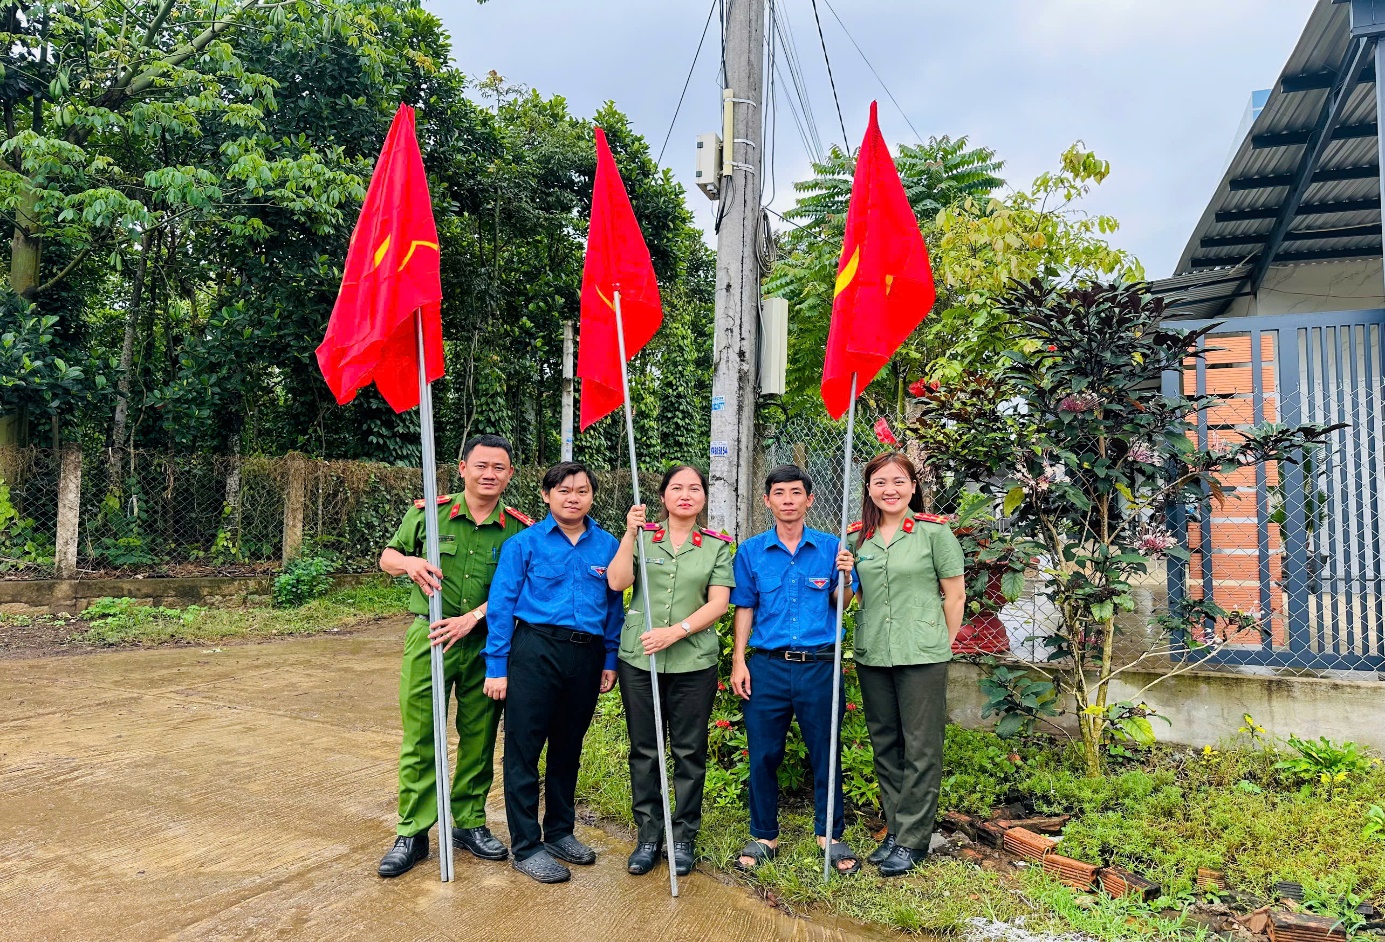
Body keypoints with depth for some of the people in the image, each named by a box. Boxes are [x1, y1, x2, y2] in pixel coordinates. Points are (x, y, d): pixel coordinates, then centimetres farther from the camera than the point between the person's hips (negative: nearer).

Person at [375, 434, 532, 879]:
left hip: (486, 644, 1)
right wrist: (409, 563, -15)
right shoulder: (428, 513, -1)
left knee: (479, 739, 11)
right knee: (419, 738, 4)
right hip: (428, 638, -1)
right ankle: (412, 833, 18)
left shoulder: (520, 529, -1)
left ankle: (469, 822, 28)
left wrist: (472, 618, -15)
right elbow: (387, 557, 9)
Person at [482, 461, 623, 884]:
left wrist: (610, 660, 8)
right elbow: (501, 606, -4)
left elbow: (614, 607, 11)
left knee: (568, 748, 16)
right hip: (536, 651, -3)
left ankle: (560, 832, 33)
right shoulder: (525, 543, -3)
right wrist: (497, 667, -7)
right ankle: (526, 846, 16)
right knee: (524, 749, 2)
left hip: (586, 655, 4)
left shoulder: (607, 545, 6)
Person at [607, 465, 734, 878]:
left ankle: (684, 836, 23)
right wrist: (630, 534, -14)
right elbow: (617, 582, -7)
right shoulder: (642, 536, 6)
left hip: (694, 662, 0)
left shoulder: (717, 545, 5)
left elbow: (718, 603, -3)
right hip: (639, 658, 1)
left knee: (689, 751, 7)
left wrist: (676, 632, -15)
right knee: (644, 750, 9)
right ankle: (648, 835, 23)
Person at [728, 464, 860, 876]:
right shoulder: (750, 551, 5)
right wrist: (738, 662, 3)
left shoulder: (831, 548, 3)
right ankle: (764, 835, 25)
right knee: (763, 754, 8)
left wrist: (843, 578, -15)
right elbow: (745, 609, 9)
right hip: (768, 667, 1)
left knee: (825, 752, 9)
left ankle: (829, 834, 28)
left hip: (820, 666, 0)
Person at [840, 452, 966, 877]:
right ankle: (895, 828, 27)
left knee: (921, 747, 4)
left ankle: (912, 839, 15)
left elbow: (955, 595, -1)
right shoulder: (858, 536, 7)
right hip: (872, 655, 5)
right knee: (884, 744, 13)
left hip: (922, 655, -4)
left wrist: (942, 647, 0)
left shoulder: (934, 531, -5)